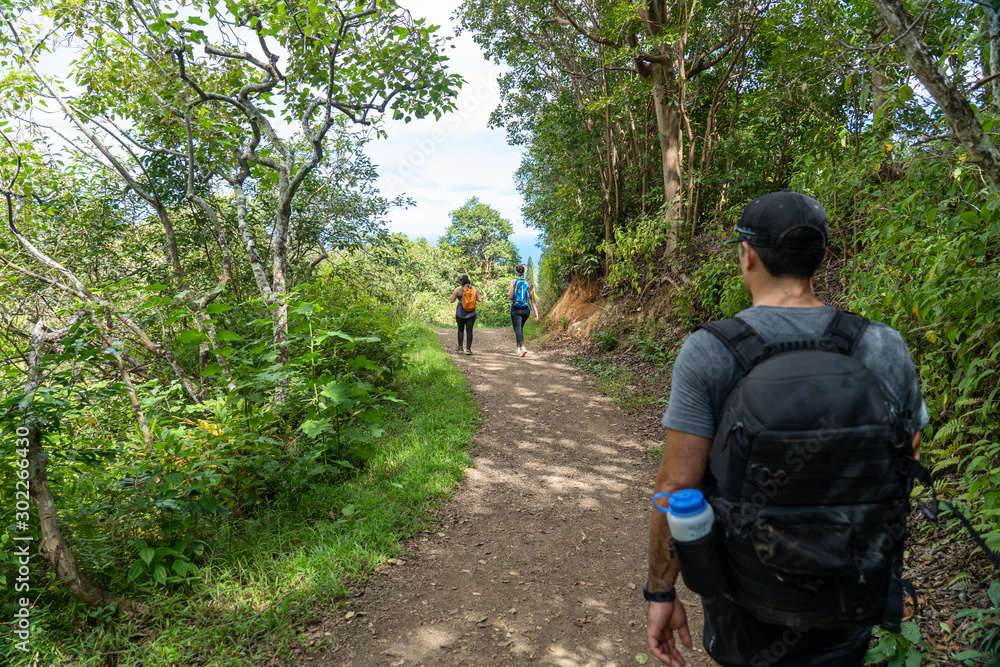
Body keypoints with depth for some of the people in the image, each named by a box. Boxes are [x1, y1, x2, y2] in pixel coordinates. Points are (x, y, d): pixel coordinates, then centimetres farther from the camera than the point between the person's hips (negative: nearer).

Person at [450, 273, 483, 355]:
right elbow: (479, 299, 3)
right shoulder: (474, 289, 2)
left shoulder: (458, 289, -6)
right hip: (471, 313, 2)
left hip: (461, 313, -1)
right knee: (469, 330, 1)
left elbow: (452, 301, -6)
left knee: (460, 330, 12)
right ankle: (468, 349, 0)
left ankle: (460, 347, 17)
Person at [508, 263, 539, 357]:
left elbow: (510, 296, -11)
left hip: (516, 309, -4)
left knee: (517, 329, -6)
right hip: (526, 309, 4)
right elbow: (532, 298, 1)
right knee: (520, 328, 21)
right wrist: (536, 311, 1)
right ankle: (518, 349, 26)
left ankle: (522, 348, -27)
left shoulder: (513, 281, -5)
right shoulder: (529, 283, 4)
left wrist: (508, 294, 13)